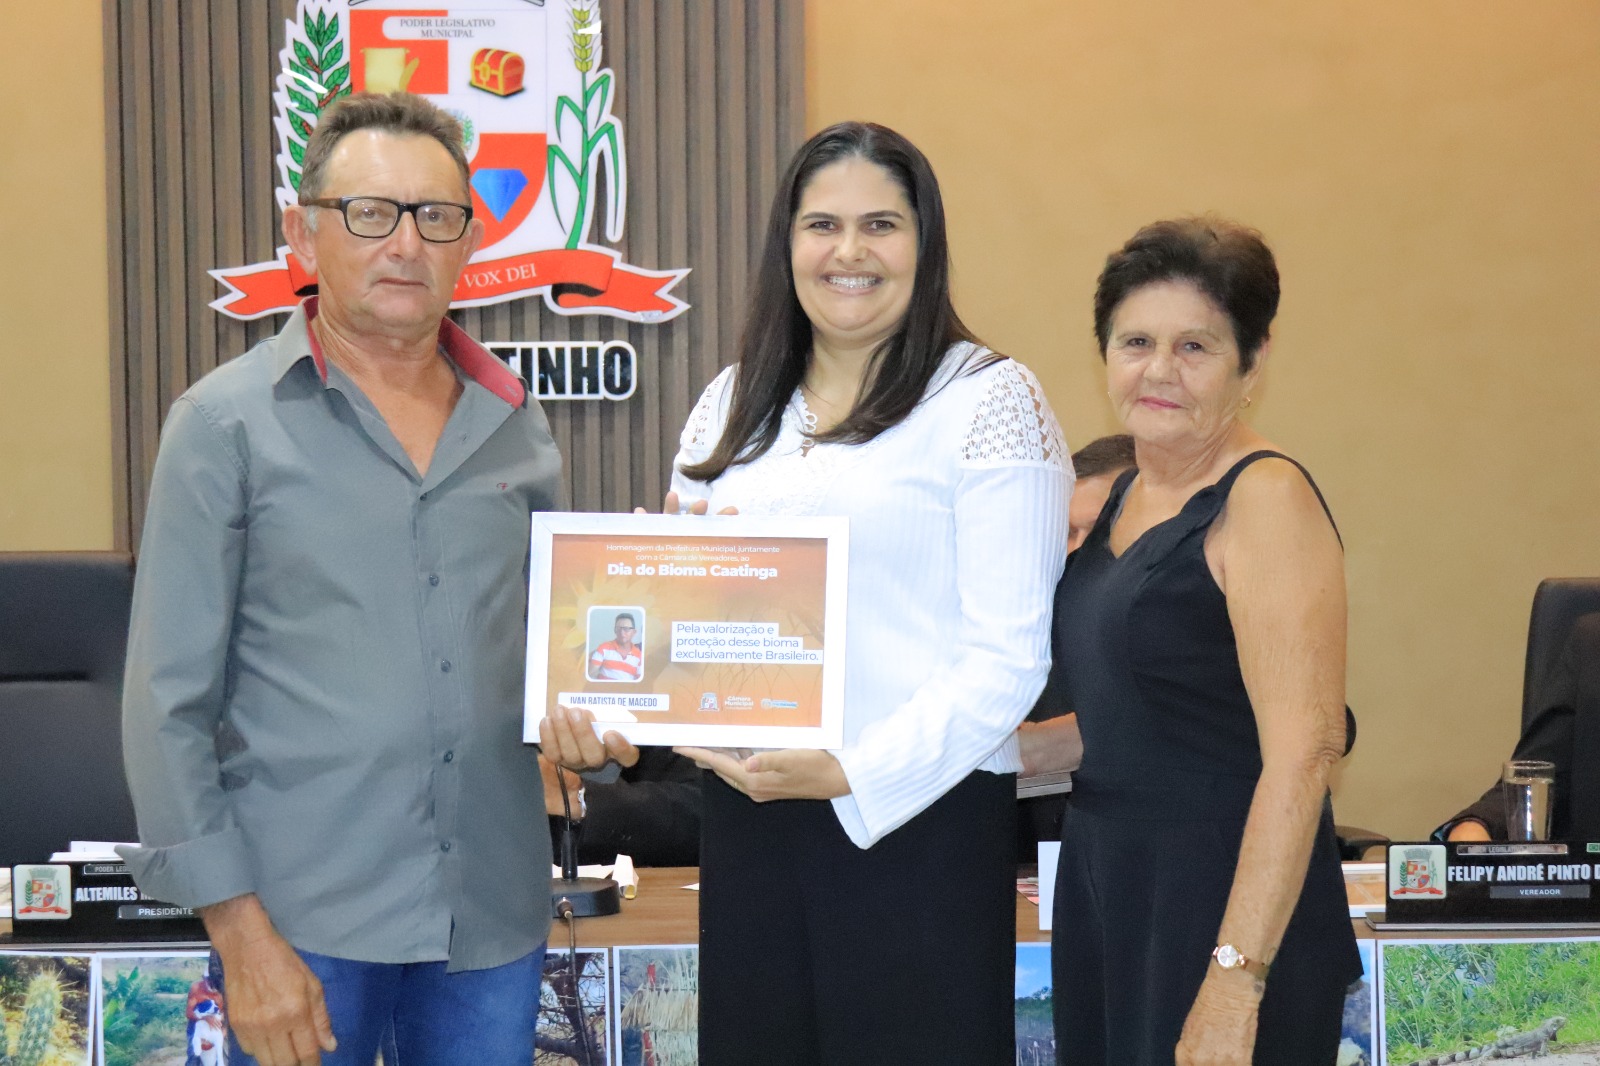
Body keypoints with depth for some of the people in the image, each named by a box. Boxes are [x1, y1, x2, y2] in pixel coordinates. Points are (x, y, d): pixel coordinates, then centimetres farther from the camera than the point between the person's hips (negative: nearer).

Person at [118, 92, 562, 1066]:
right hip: (304, 915, -4)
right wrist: (239, 930, -11)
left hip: (494, 913, 4)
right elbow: (171, 701, -5)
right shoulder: (228, 423, -3)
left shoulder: (516, 424, 9)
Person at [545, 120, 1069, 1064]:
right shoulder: (732, 404, 13)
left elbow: (1008, 656, -11)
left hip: (919, 812, -5)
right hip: (747, 812, 5)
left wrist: (853, 775, -21)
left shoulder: (989, 401, -5)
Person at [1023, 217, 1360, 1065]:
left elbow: (1301, 754, -22)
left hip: (1219, 893, -8)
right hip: (1102, 882, 8)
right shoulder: (1125, 496, 12)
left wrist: (1235, 980, -27)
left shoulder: (1266, 500, -14)